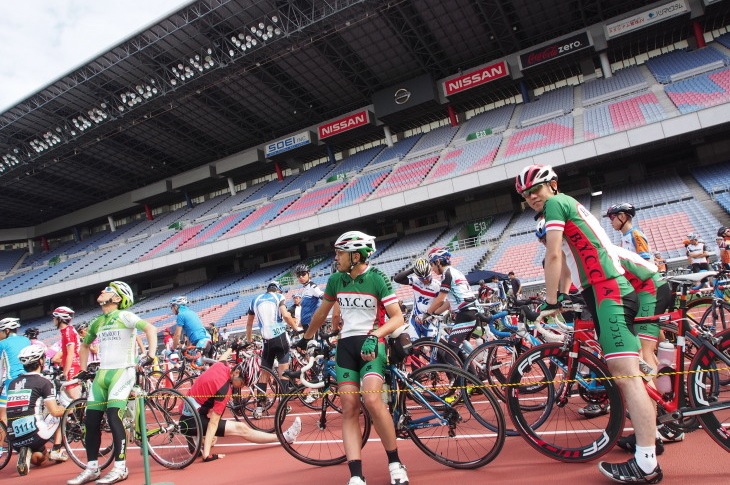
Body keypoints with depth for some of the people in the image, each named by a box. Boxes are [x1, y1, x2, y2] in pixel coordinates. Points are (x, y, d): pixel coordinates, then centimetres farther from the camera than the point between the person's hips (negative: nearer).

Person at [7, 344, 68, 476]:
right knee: (61, 413, 21)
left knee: (38, 458, 32)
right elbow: (55, 411, -9)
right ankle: (56, 451, 10)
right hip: (34, 434, -6)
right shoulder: (44, 382, -6)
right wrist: (67, 409, 13)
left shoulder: (12, 384, 13)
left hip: (15, 439, 6)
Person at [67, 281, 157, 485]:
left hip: (122, 371, -7)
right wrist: (84, 370, 24)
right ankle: (91, 468, 19)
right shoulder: (96, 323, 13)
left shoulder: (124, 316, -8)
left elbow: (150, 328, -20)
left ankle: (120, 468, -2)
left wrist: (150, 356, -28)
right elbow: (84, 346, 30)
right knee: (91, 421, 5)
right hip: (101, 373, 7)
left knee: (113, 417, -13)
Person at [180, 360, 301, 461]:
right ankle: (285, 437, -5)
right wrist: (207, 454, -27)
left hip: (187, 410, 9)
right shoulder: (225, 390, -24)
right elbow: (213, 423, -27)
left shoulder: (221, 366, -5)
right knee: (241, 428, -12)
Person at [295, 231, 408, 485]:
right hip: (345, 344, 4)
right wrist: (306, 338, 29)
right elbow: (322, 312, 21)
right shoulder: (335, 280, 5)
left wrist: (373, 336, -25)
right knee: (349, 408, -5)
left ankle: (395, 463, -2)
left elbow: (398, 317, -10)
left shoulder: (377, 278, -8)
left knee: (372, 400, -23)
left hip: (372, 343, -4)